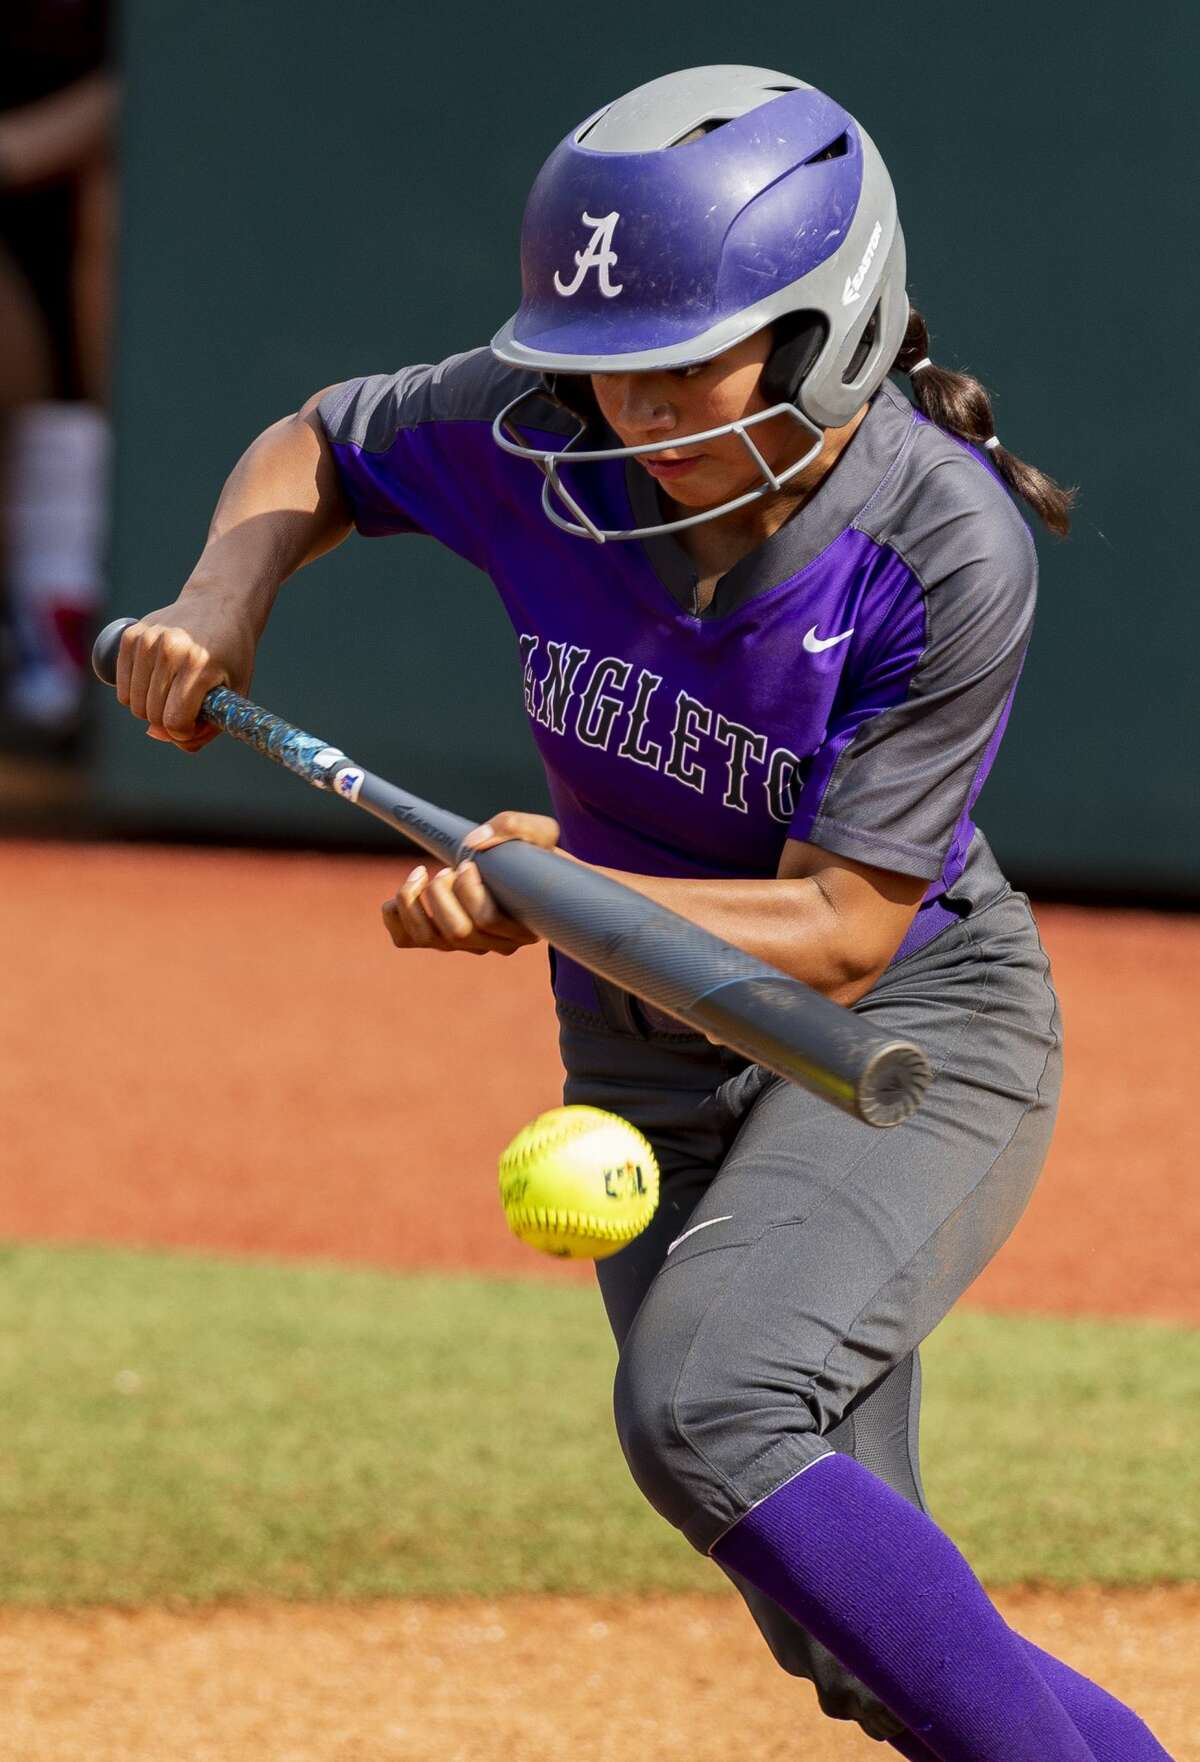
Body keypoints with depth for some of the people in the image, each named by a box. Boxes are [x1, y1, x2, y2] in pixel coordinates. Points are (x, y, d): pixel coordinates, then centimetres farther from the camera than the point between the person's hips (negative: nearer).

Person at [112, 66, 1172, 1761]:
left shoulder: (947, 552, -27)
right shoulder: (540, 432, -15)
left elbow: (844, 926, -26)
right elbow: (320, 445, 6)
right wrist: (226, 598, -14)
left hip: (905, 1037, -5)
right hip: (646, 1052, 5)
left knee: (704, 1409, -30)